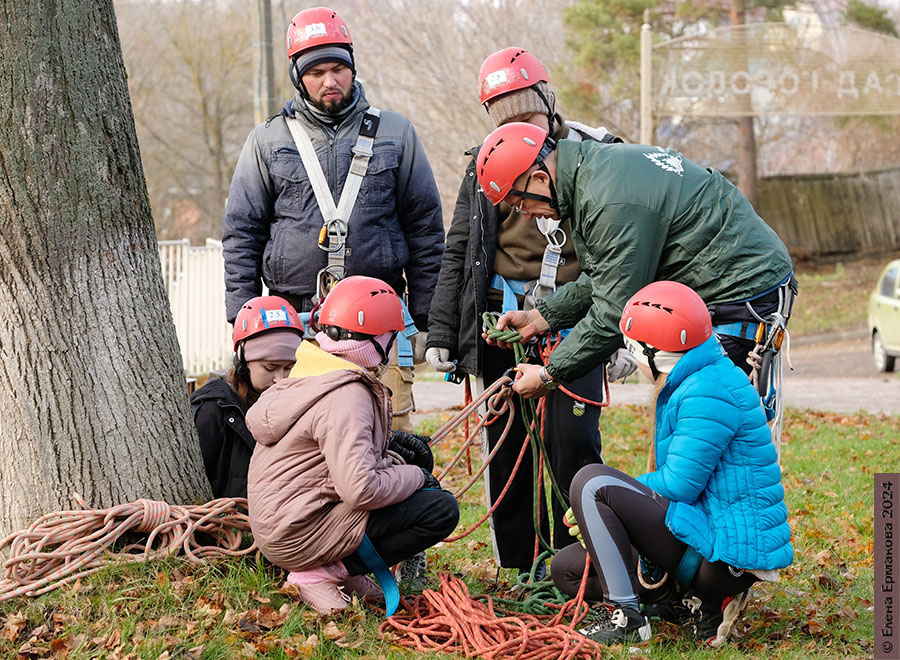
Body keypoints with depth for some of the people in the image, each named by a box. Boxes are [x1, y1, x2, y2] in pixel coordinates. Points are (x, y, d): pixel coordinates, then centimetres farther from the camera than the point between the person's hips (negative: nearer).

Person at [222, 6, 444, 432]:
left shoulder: (394, 134, 11)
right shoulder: (267, 141, 11)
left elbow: (425, 228, 13)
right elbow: (241, 235, 12)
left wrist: (427, 321, 8)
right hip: (294, 320, 0)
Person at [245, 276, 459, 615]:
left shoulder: (310, 376, 9)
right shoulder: (347, 397, -21)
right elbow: (361, 489, -29)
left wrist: (391, 442, 13)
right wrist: (415, 476, -12)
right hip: (300, 534, -10)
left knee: (417, 460, 18)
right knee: (442, 509, -16)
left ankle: (338, 569, 7)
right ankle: (323, 572, -11)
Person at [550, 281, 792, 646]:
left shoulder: (708, 393, -18)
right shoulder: (685, 385, 15)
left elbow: (678, 485, -20)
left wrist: (593, 502, -6)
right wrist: (596, 513, 7)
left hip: (731, 552, -11)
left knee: (591, 482, -17)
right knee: (567, 568, 9)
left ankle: (627, 619, -16)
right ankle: (706, 600, 5)